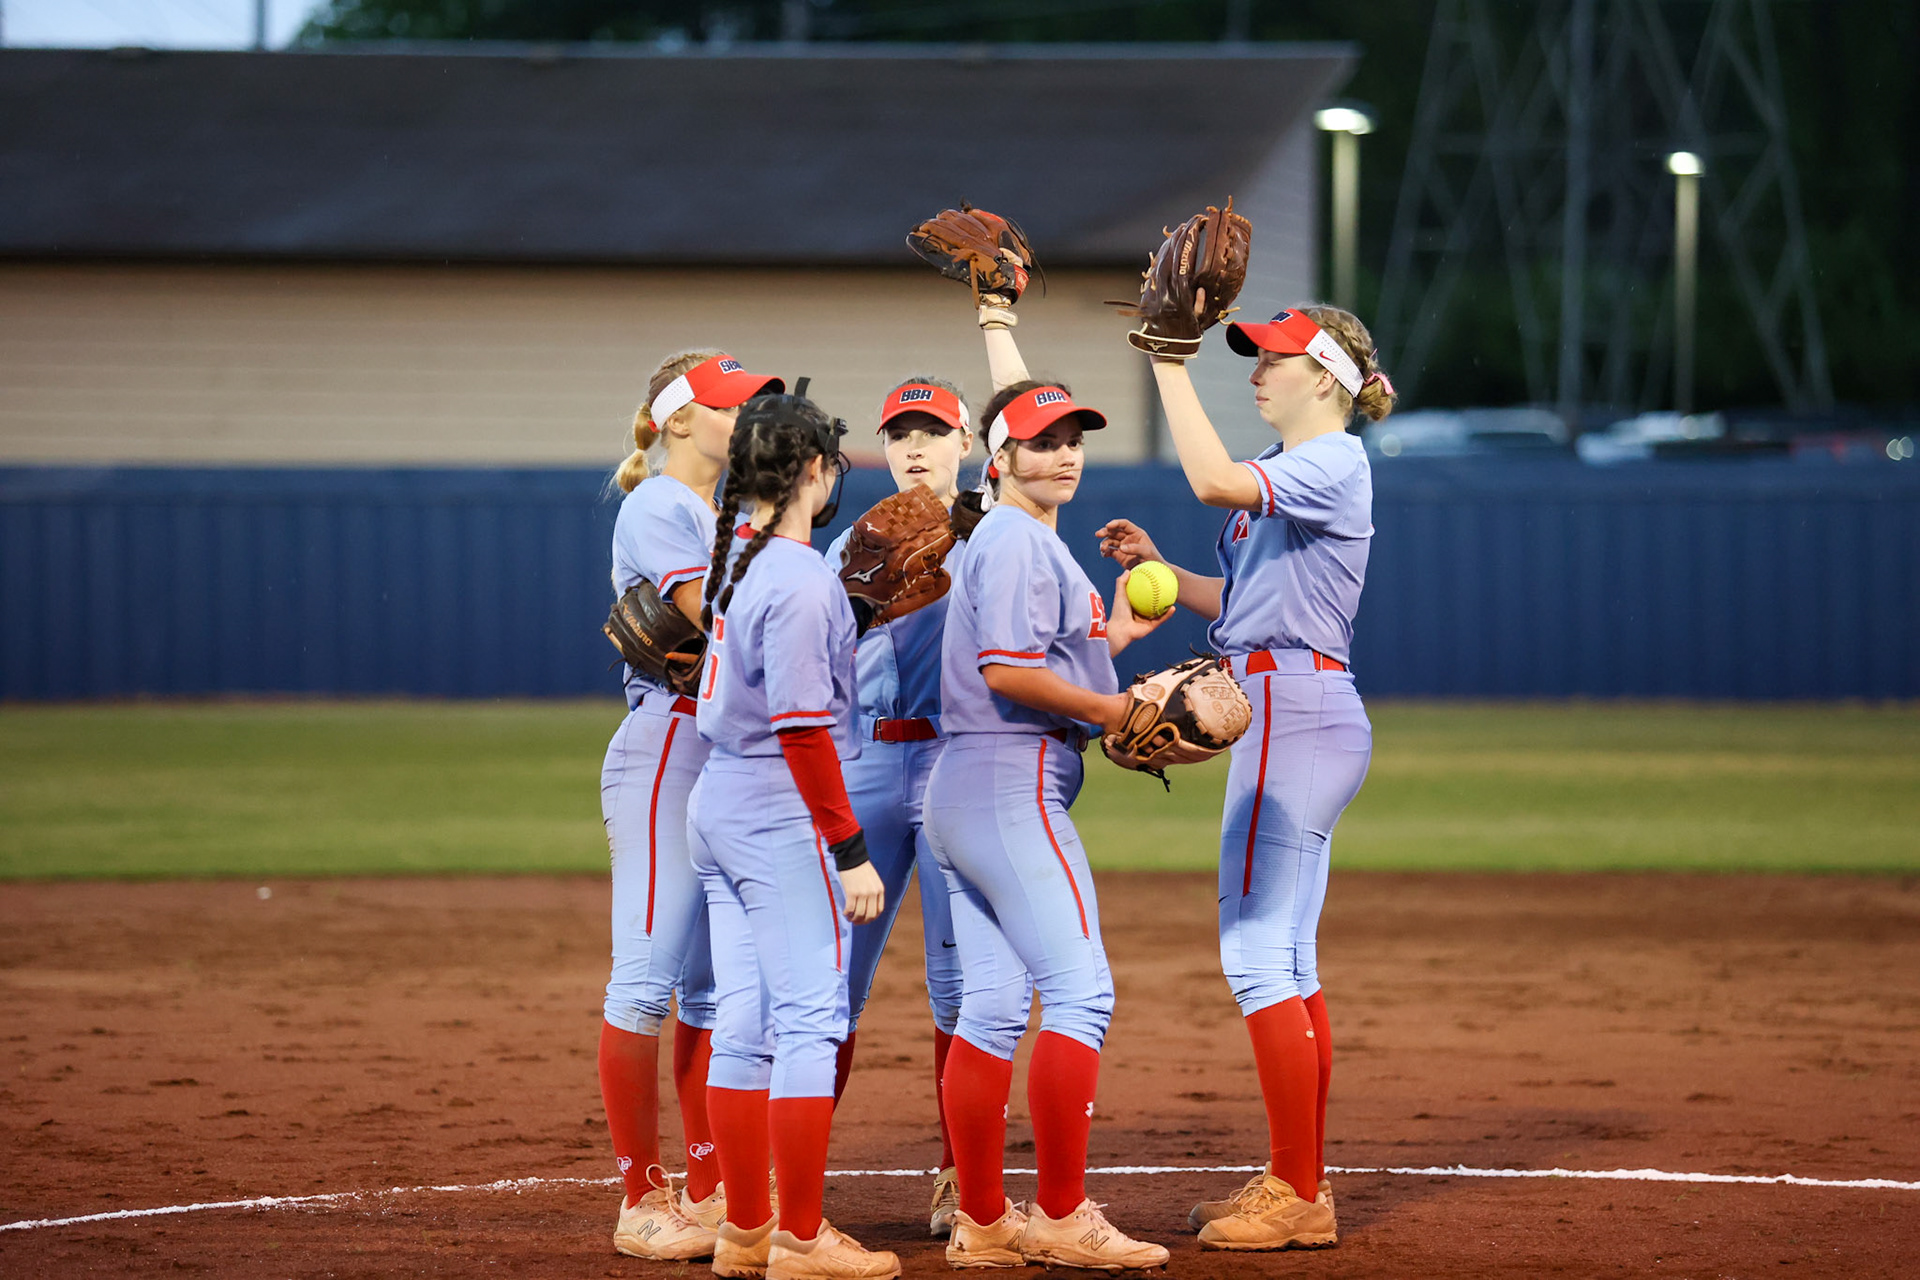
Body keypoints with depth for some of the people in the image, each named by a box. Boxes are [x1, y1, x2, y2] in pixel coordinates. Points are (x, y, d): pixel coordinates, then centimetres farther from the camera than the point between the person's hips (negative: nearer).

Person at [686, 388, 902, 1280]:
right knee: (808, 1023, -4)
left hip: (715, 805, 9)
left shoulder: (731, 554, 7)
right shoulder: (801, 582, -17)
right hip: (784, 817, -9)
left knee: (742, 1028, 11)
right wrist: (851, 851, -17)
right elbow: (802, 728, -19)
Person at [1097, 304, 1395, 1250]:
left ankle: (1295, 1197, -10)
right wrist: (1157, 568, 11)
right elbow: (1244, 605, 23)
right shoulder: (1285, 472, 19)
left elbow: (1213, 480, -28)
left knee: (1257, 950, -11)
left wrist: (1170, 364, -24)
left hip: (1296, 708, -11)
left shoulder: (1332, 463, -11)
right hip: (1285, 712, 11)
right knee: (1284, 958, 12)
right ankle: (1301, 1189, 16)